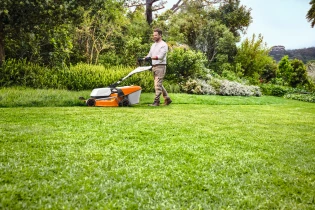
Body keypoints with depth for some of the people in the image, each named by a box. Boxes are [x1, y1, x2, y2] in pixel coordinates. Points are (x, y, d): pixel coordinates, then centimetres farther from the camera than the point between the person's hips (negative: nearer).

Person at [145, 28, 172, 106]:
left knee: (158, 84, -10)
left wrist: (150, 58, -31)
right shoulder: (153, 45, 19)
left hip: (160, 66, -8)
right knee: (159, 84, 12)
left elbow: (160, 56, -19)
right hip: (154, 66, 8)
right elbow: (149, 55, 16)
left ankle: (156, 101, -8)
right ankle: (167, 98, 22)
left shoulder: (163, 45, -7)